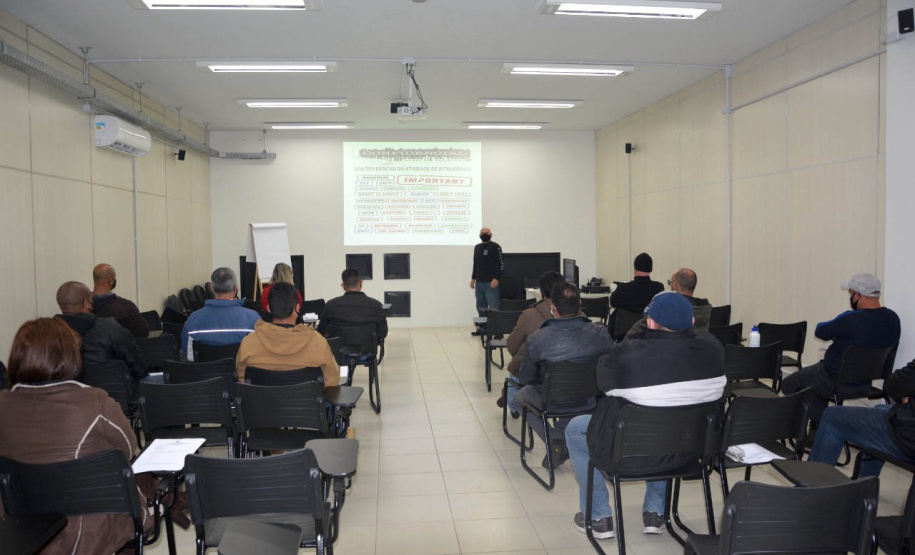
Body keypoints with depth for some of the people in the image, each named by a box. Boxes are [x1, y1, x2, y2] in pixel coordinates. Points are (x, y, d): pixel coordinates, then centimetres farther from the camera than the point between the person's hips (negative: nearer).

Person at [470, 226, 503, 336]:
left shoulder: (495, 247, -4)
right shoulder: (477, 247, 18)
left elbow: (500, 265, -9)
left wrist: (496, 279, -17)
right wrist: (473, 278, 19)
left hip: (491, 283, -7)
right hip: (479, 282, 7)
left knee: (493, 307, -8)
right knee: (480, 307, 10)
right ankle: (483, 328, 18)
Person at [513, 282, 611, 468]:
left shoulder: (536, 339, -24)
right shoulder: (601, 333, -20)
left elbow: (525, 378, -9)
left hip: (551, 403, -3)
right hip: (590, 401, 3)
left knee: (519, 399, 29)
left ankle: (555, 441, 11)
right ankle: (560, 435, 27)